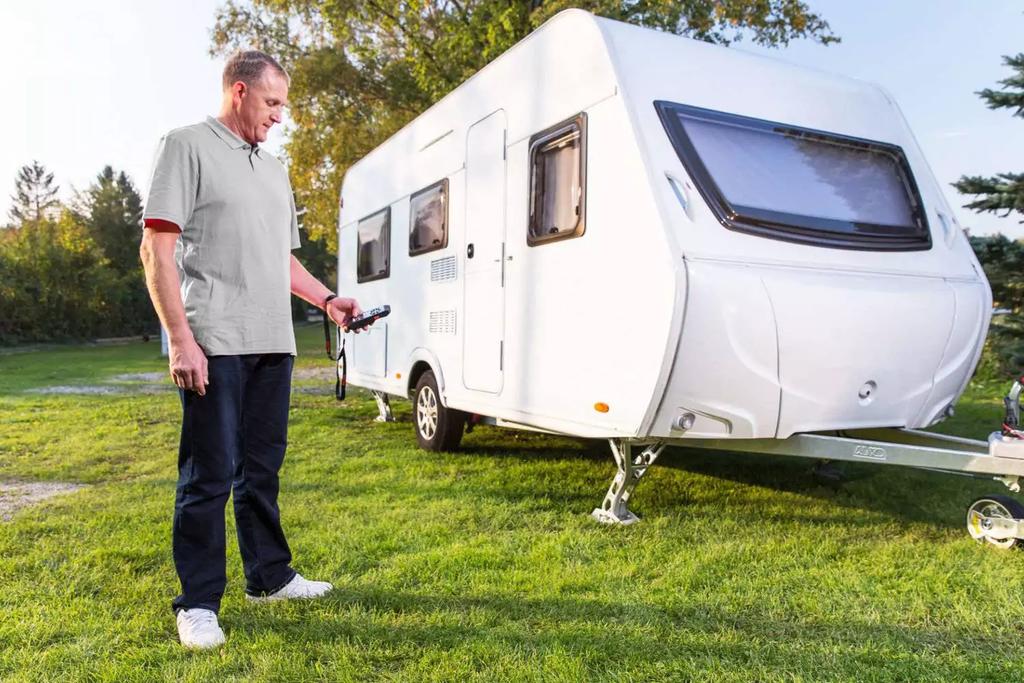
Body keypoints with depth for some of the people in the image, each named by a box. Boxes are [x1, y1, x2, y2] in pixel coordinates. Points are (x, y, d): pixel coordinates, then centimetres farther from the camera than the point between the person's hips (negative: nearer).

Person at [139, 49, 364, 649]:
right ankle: (198, 603, 9)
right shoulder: (188, 146, -1)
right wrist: (180, 339, -16)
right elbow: (157, 249, -9)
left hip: (272, 344, 7)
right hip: (215, 345, -7)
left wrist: (327, 299, 12)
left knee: (261, 468, 14)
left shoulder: (275, 170, 21)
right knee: (209, 476, -3)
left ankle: (270, 576, 27)